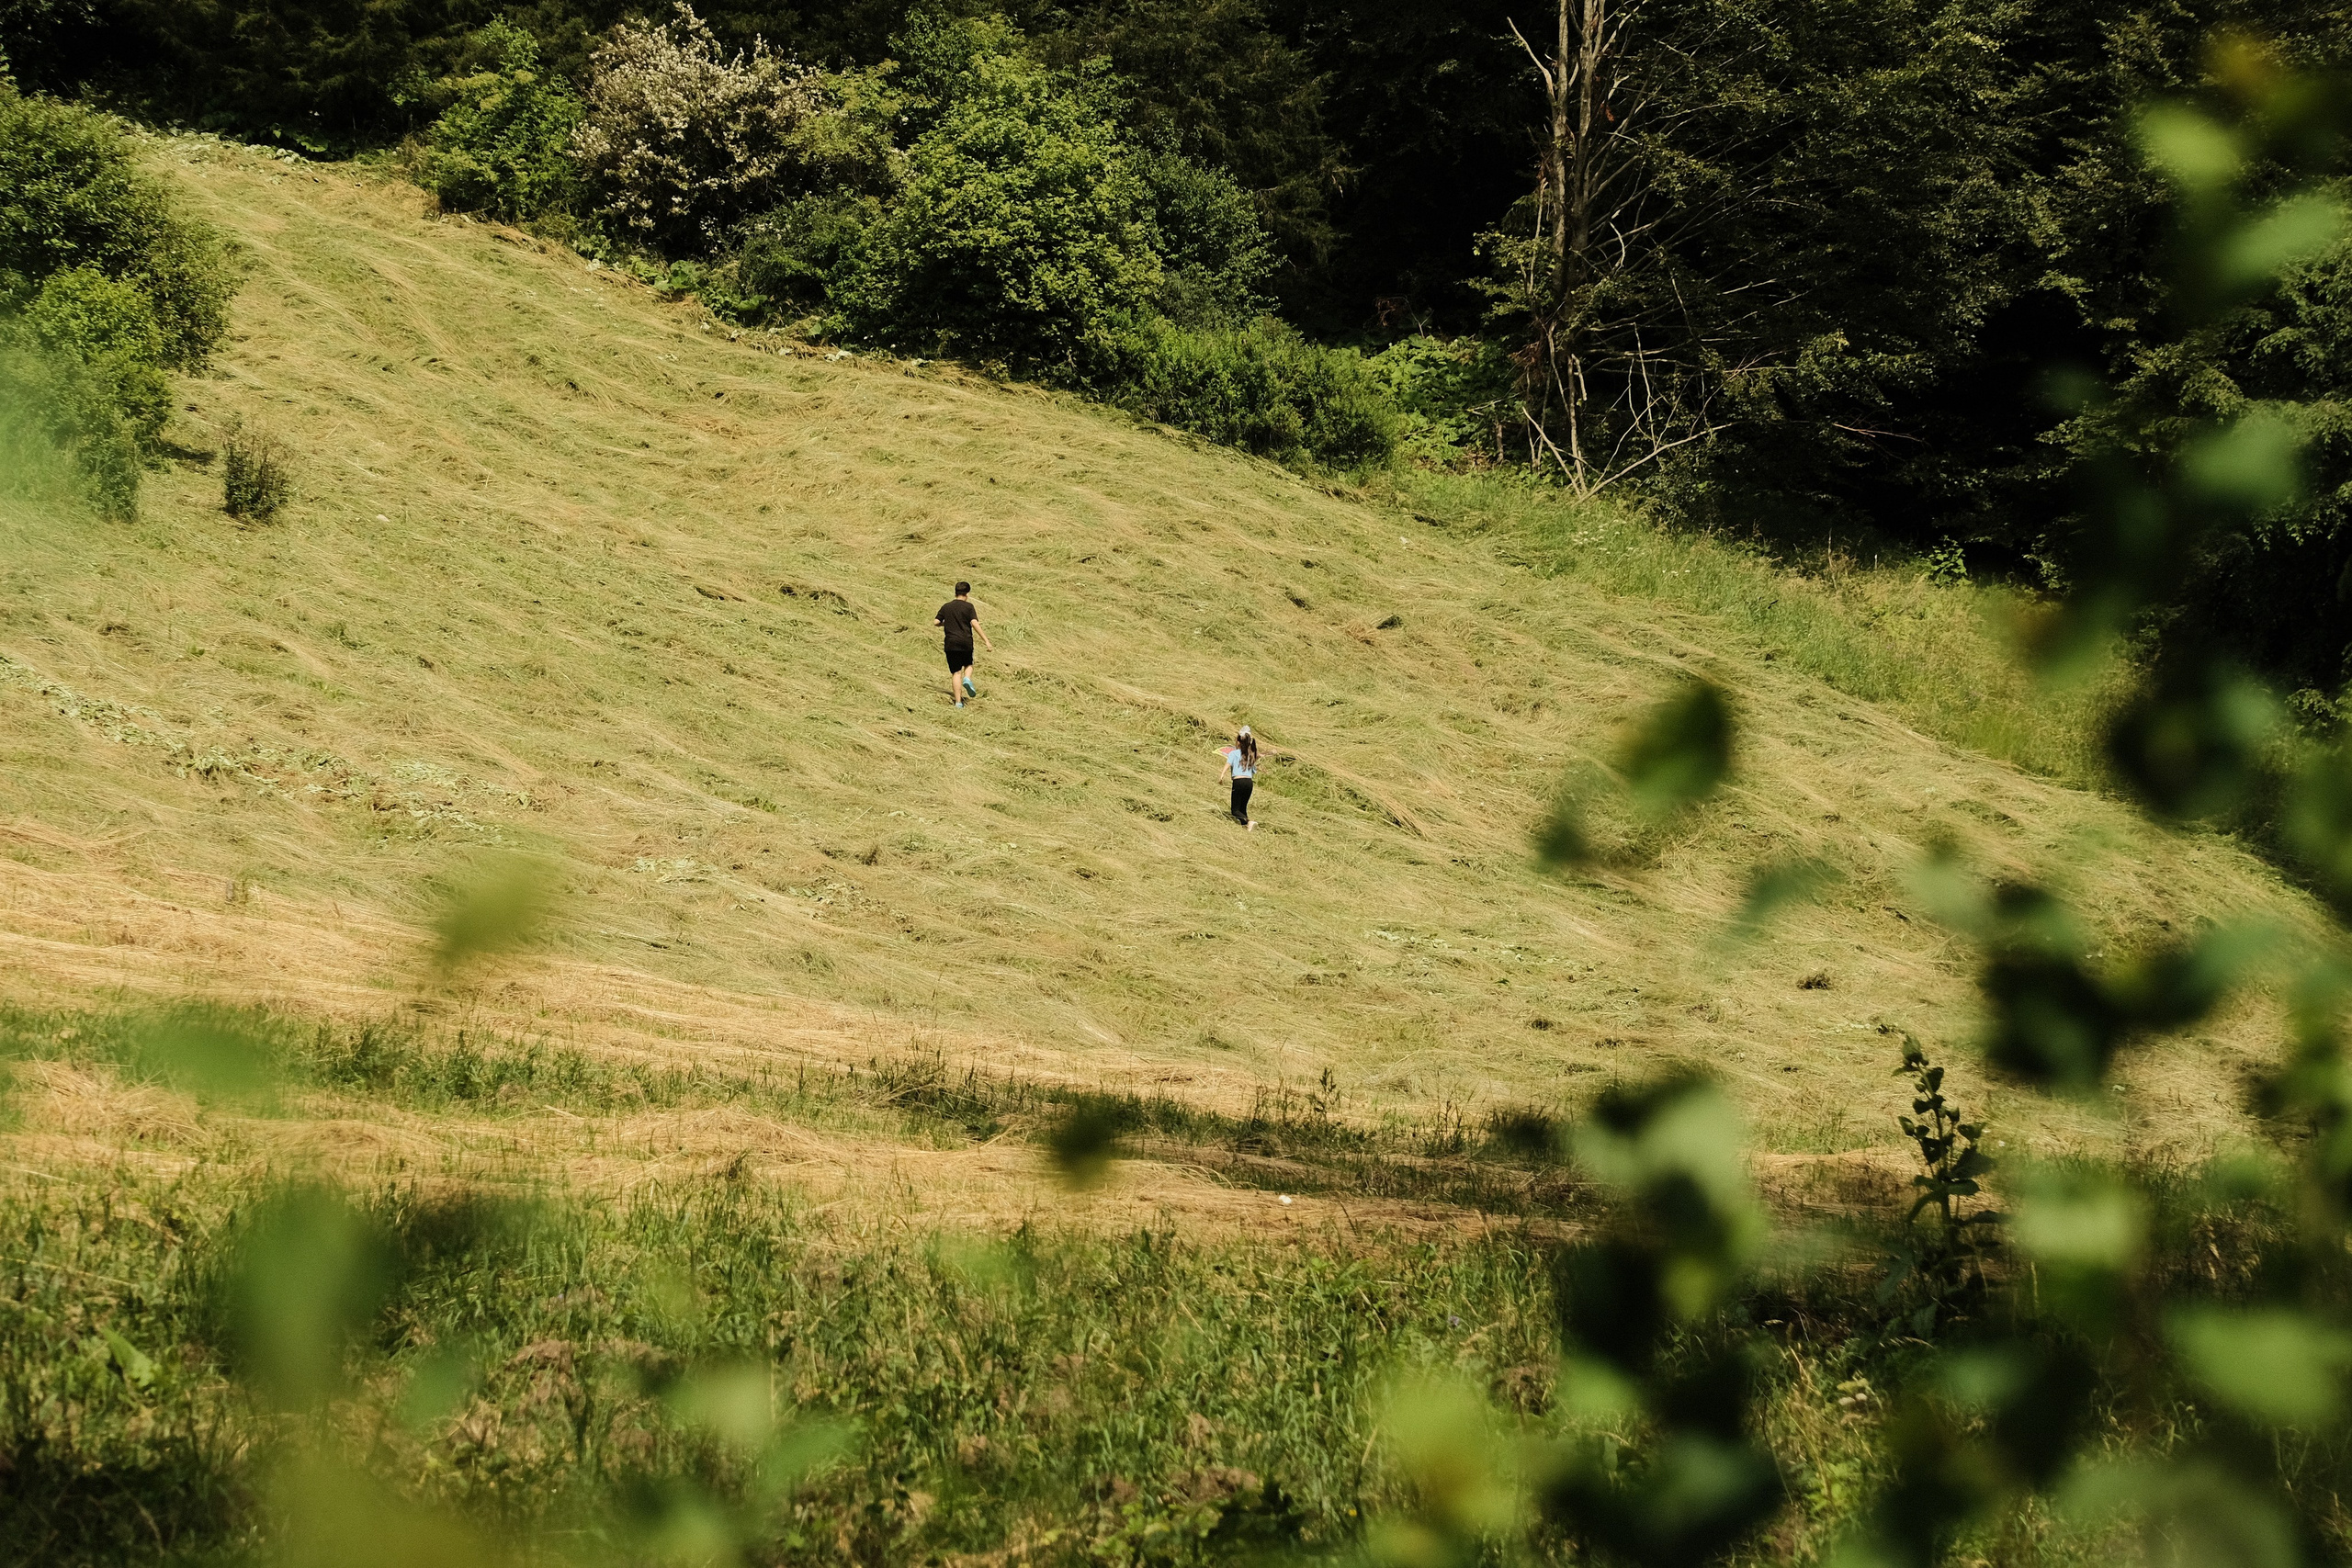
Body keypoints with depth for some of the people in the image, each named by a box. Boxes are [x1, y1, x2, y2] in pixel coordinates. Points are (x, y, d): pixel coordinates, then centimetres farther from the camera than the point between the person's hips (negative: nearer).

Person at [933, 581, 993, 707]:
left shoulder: (946, 607, 7)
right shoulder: (968, 606, -2)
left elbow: (935, 622, 5)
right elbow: (975, 623, -13)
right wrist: (986, 641, -14)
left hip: (951, 643, 2)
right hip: (966, 642, -2)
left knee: (956, 672, 4)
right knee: (968, 664, 24)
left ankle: (958, 701, -4)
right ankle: (967, 679, -8)